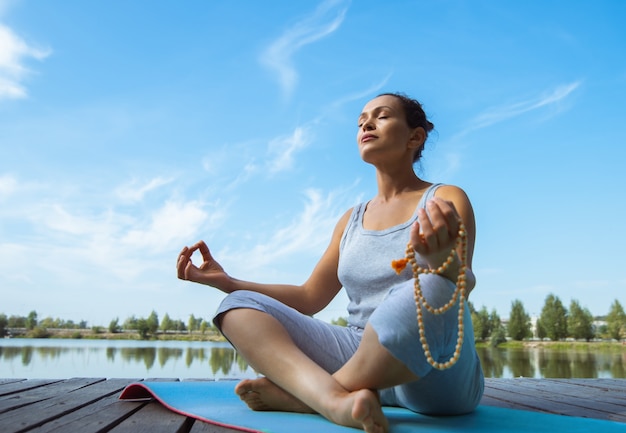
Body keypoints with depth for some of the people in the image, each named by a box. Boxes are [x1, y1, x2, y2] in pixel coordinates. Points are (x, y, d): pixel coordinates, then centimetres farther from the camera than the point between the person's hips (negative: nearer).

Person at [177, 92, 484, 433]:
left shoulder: (446, 200, 0)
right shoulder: (353, 220, 15)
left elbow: (462, 284, -16)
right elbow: (309, 297, 15)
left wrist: (443, 260, -41)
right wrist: (226, 281, 7)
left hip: (440, 372, -4)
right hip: (363, 359, 5)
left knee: (429, 290, -38)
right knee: (239, 306, -7)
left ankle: (300, 395, -20)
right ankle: (337, 400, -33)